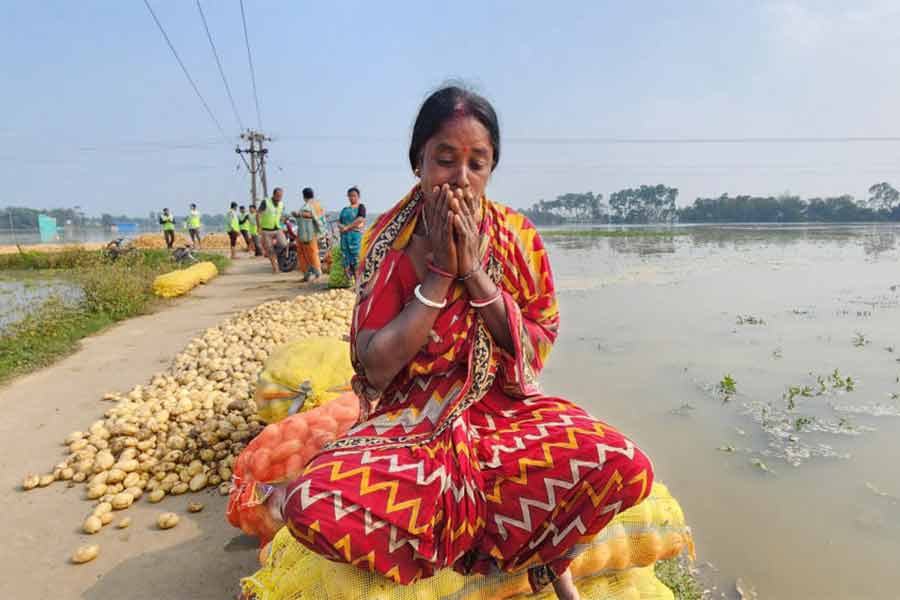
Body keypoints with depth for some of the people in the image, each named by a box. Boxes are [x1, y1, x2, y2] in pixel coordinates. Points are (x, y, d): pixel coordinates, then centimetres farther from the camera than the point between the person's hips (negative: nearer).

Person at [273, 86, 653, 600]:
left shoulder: (518, 235, -3)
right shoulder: (389, 241, -7)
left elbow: (537, 353, -7)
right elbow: (375, 368, -11)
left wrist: (474, 271, -17)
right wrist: (438, 272, -18)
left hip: (506, 410, 1)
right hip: (413, 422, 0)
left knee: (627, 468, -25)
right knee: (312, 505, -27)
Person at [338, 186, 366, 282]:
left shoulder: (361, 207, 2)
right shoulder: (345, 209, 21)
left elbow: (360, 219, -13)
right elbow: (339, 221, 19)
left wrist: (347, 227, -14)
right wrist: (340, 226, -5)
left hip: (356, 235, -6)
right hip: (345, 236, 6)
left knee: (356, 257, -11)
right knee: (345, 257, 2)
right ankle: (349, 281, 7)